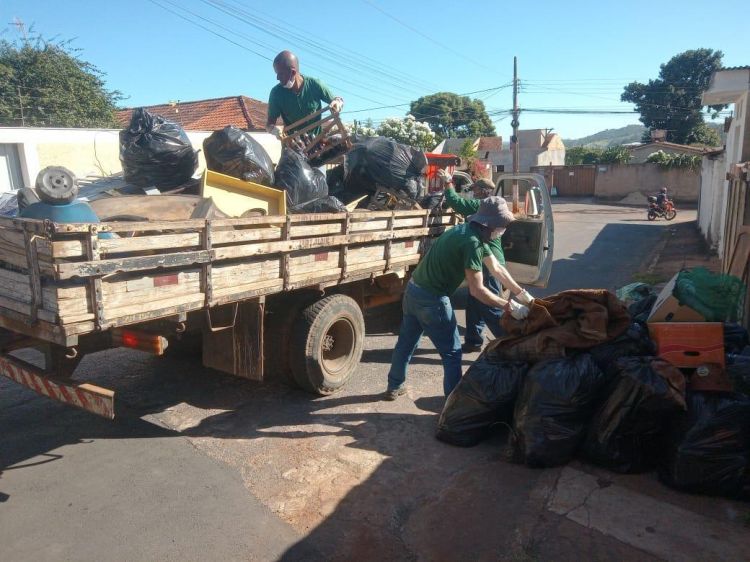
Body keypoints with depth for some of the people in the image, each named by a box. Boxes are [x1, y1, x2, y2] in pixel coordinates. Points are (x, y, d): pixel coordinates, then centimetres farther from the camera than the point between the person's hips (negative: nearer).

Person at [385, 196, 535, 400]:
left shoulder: (469, 232, 9)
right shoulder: (471, 242, -22)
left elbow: (497, 268, 15)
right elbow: (477, 290, -21)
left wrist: (522, 293, 13)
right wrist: (510, 307, -15)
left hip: (414, 291, 10)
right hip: (431, 299, -10)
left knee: (406, 343, 23)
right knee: (452, 353, 5)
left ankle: (394, 387, 40)